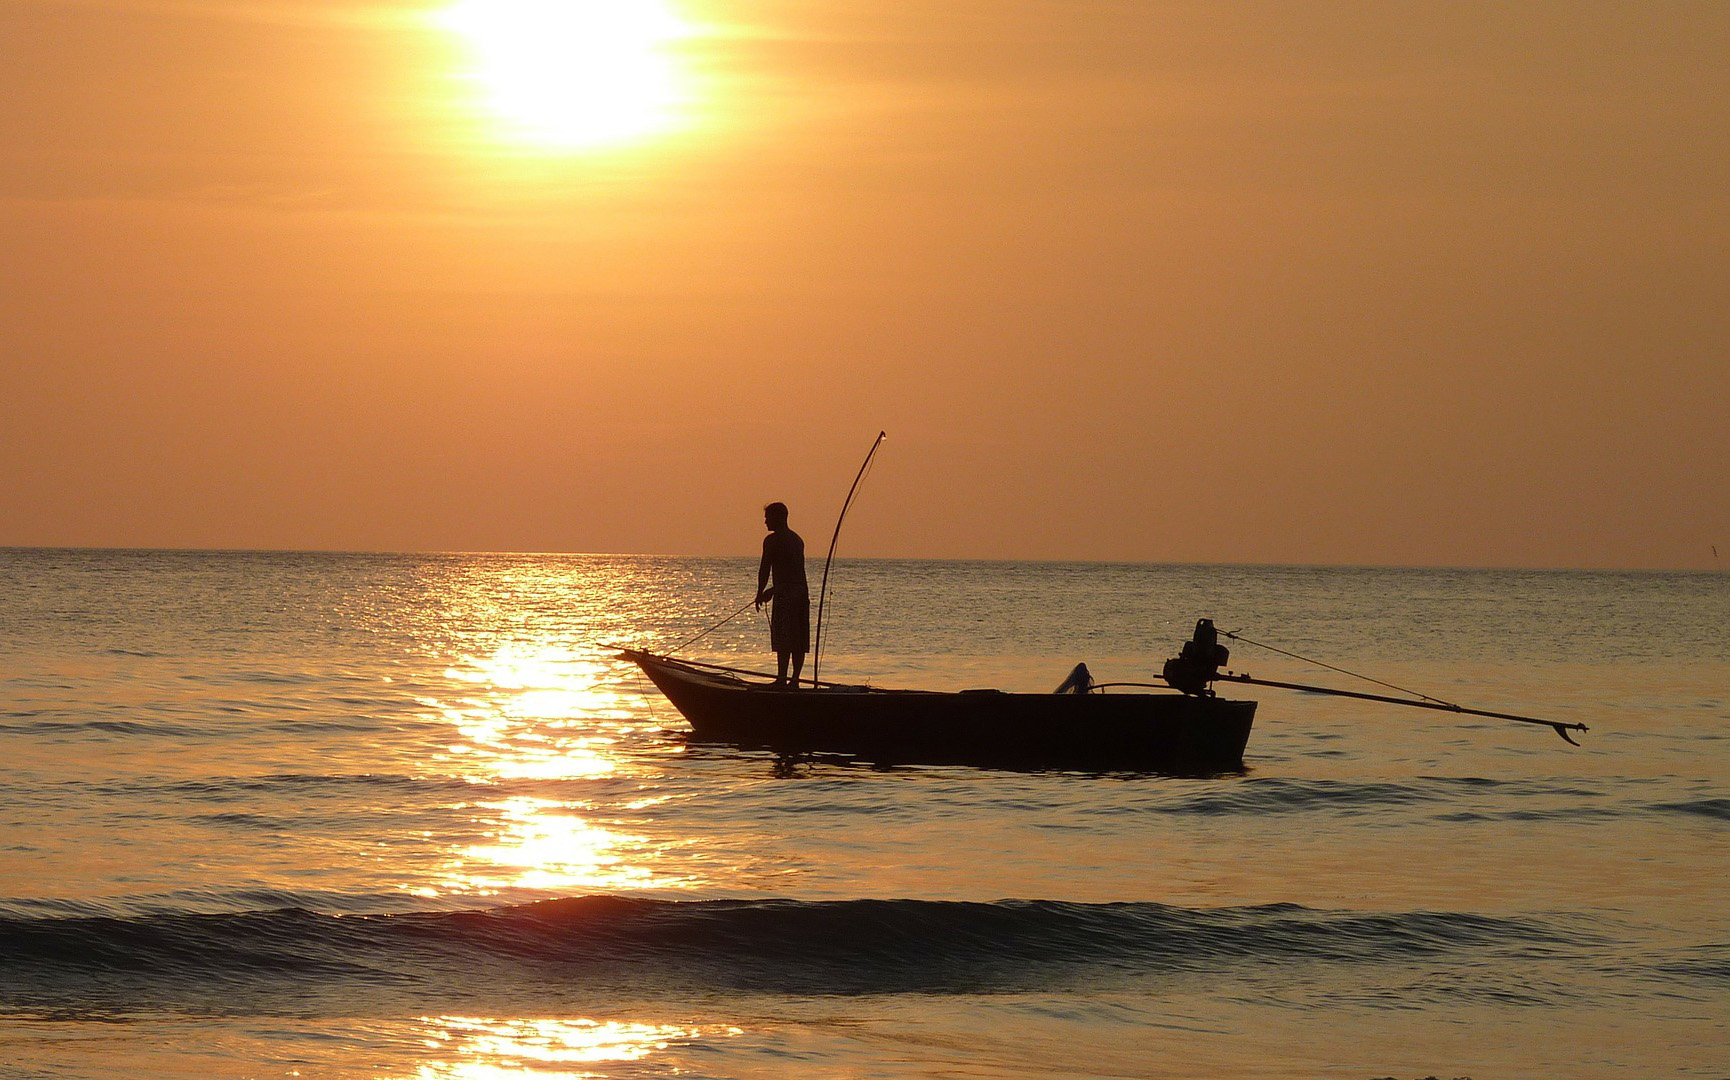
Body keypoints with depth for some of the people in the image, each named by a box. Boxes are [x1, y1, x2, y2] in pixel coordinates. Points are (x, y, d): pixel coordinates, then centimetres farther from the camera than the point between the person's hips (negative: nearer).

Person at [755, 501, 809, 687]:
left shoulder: (772, 540, -6)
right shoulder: (797, 539, 19)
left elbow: (765, 569, -7)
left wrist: (760, 593, 3)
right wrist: (773, 590, 31)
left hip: (785, 595, -8)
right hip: (802, 592, 8)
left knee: (783, 640, -8)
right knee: (799, 641, 7)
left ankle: (782, 679, -11)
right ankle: (795, 680, 8)